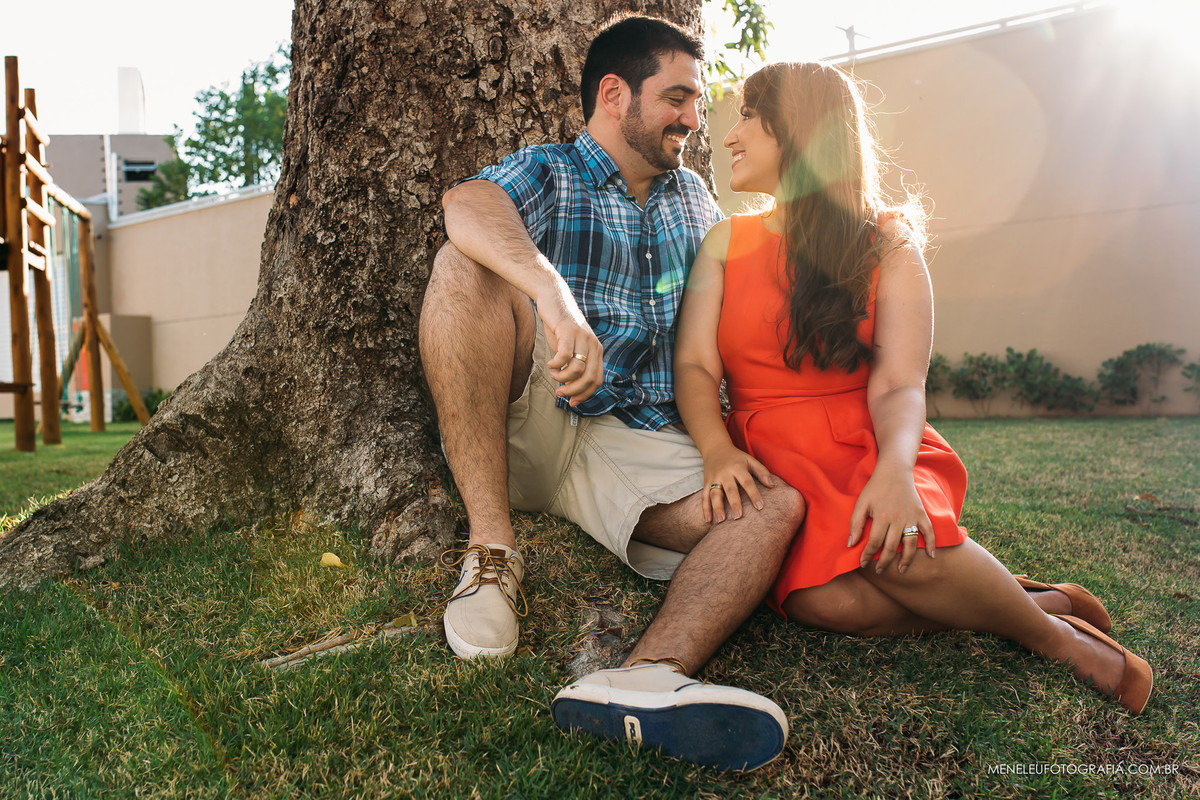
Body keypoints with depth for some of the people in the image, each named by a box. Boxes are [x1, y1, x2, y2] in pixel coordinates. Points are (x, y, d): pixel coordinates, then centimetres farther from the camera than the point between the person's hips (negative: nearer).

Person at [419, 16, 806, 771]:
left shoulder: (694, 196, 21)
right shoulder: (549, 172, 3)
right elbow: (468, 205, -22)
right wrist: (556, 294, -43)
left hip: (642, 448, 4)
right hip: (531, 421, -3)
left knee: (777, 504, -20)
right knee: (465, 266, -26)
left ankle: (647, 677, -46)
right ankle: (491, 551, -26)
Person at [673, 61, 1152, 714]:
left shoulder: (887, 244, 2)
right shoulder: (726, 241, 9)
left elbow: (898, 388, -8)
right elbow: (694, 364, -2)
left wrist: (894, 469, -29)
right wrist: (719, 451, -22)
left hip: (868, 448, -1)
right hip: (772, 460, 2)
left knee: (894, 547, -35)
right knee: (825, 600, -29)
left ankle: (1052, 632, -6)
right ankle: (1023, 600, -8)